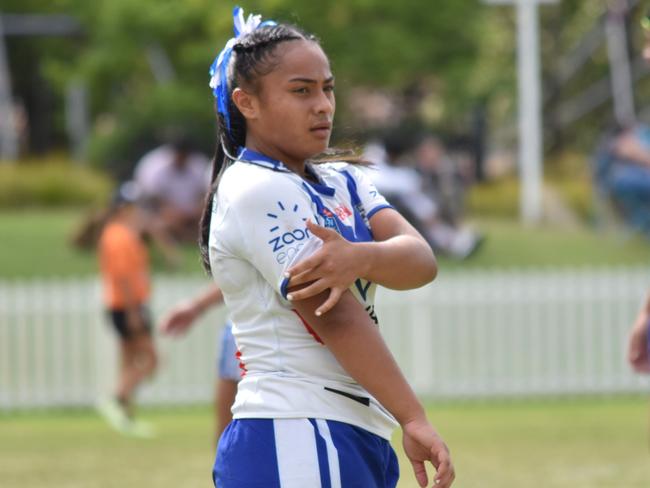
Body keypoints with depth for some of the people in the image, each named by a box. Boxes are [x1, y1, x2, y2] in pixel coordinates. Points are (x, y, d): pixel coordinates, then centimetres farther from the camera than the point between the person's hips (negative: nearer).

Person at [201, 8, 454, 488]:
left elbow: (421, 260, 0)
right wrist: (415, 421, -19)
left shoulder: (343, 181, 17)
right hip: (294, 444, -8)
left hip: (355, 441, 8)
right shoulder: (254, 191, -9)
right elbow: (336, 318, -15)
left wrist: (359, 258, -23)